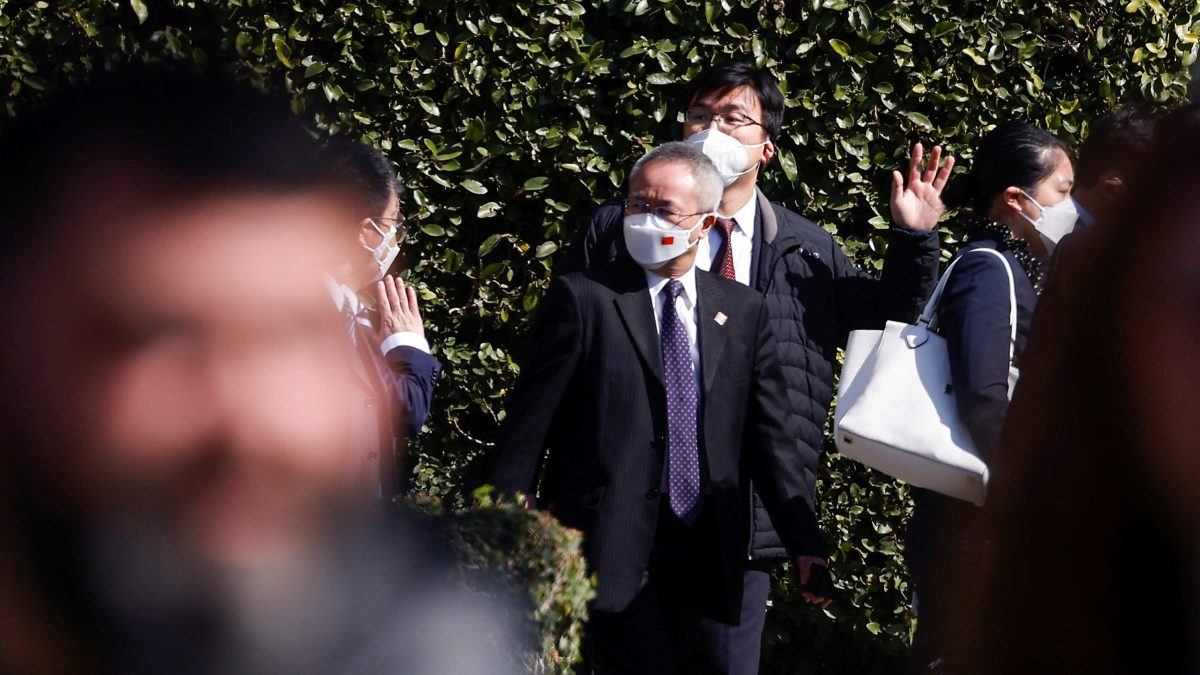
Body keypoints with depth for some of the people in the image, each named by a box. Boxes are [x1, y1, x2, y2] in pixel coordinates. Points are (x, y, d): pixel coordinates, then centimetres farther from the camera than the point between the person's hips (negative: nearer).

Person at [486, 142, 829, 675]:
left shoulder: (744, 311, 10)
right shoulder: (582, 298, -2)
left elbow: (771, 435, 8)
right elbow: (526, 429, -3)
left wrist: (804, 545, 0)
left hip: (701, 550, 4)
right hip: (609, 548, -4)